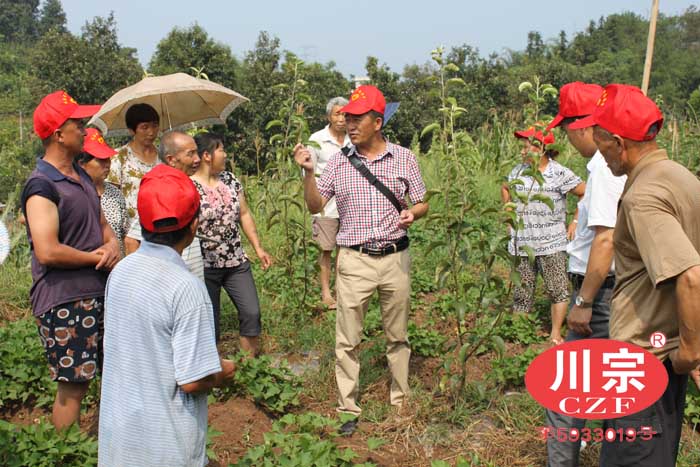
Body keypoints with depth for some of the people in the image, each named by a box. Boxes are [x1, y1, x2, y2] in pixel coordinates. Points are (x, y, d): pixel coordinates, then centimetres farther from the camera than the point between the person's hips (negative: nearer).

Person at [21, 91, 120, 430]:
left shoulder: (82, 177, 12)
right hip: (63, 300, -9)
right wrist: (95, 257, -12)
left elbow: (101, 222, 21)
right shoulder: (42, 186, -16)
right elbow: (47, 252, -24)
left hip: (99, 293, 9)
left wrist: (112, 243, -1)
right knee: (73, 386, -1)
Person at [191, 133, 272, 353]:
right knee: (209, 321, 6)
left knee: (252, 312, 0)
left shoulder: (230, 179, 6)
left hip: (237, 262, 5)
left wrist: (258, 248, 9)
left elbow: (244, 214, 12)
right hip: (205, 267, -5)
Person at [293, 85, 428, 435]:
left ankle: (401, 402, 27)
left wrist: (412, 213, -16)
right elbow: (315, 207, 2)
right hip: (354, 260, 0)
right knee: (347, 340, 2)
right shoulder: (339, 161, 2)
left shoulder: (404, 158, 1)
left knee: (397, 336, 12)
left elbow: (422, 205, 7)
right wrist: (308, 172, -12)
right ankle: (348, 409, 14)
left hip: (395, 258, 0)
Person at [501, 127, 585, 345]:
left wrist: (575, 222, -6)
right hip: (522, 243, 4)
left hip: (551, 244, -4)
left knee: (558, 290, 1)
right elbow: (505, 189, 25)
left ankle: (555, 335, 13)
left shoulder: (560, 174, -9)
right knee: (522, 292, 10)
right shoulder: (518, 171, 6)